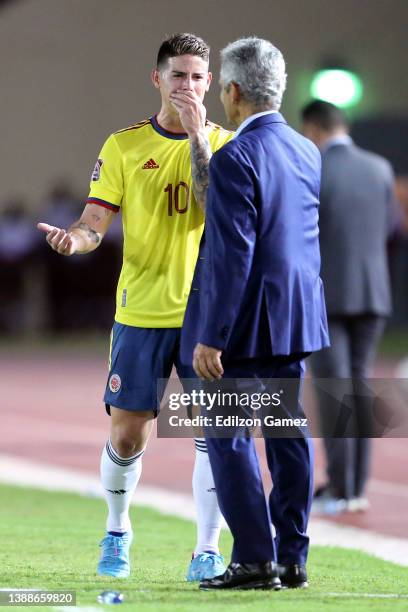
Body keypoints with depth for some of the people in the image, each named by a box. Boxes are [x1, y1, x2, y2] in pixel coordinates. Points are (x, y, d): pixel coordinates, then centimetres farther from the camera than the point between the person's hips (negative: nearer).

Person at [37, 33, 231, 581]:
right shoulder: (124, 146, 4)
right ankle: (117, 531, 27)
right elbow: (96, 222, 1)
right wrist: (75, 238, -22)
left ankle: (207, 551, 3)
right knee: (127, 435, 2)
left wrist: (197, 136, -17)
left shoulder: (223, 143, 4)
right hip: (141, 311, 0)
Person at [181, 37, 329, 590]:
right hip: (296, 317, 8)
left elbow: (232, 254, -21)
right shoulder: (308, 152, 8)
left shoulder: (235, 159, -17)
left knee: (229, 438, -1)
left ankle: (255, 560, -3)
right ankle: (292, 559, 13)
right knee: (288, 435, 10)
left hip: (246, 321, -8)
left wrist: (211, 337, -18)